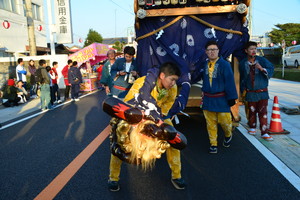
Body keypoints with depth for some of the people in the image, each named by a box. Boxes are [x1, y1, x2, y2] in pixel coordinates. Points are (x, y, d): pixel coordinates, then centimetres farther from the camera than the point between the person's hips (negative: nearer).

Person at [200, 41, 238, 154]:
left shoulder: (224, 64, -9)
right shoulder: (205, 65, 6)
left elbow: (230, 82, -10)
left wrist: (231, 97, -11)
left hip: (221, 99, -4)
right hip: (208, 99, 4)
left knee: (224, 120, 1)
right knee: (210, 123, 7)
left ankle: (228, 135, 34)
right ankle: (213, 144, 20)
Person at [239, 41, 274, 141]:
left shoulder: (262, 60, -3)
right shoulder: (242, 63, 1)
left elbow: (271, 70, -13)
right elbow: (242, 78, 10)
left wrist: (262, 69, -32)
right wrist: (243, 90, 12)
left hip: (262, 92, -1)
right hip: (250, 93, 1)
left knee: (263, 112, -3)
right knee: (252, 111, 11)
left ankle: (264, 133, 5)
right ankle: (252, 128, 33)